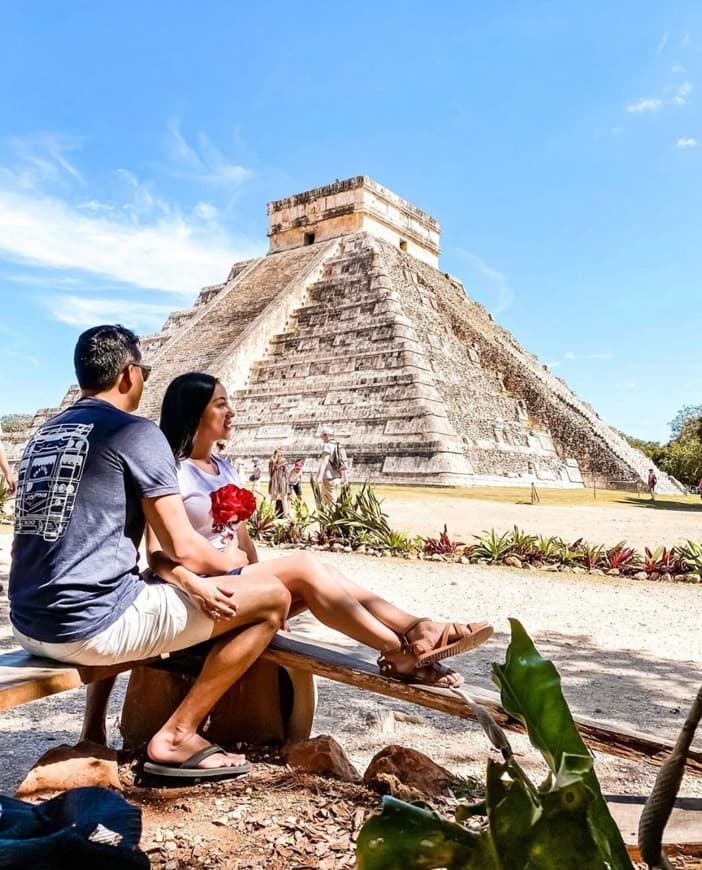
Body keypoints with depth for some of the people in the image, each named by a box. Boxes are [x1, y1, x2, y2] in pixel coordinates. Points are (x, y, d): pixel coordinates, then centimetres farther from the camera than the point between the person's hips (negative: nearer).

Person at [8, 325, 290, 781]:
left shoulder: (45, 433, 16)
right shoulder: (136, 432, -8)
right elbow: (183, 548, -11)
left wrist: (185, 578, 8)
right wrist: (232, 560, 13)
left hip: (32, 623, 9)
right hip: (90, 624, -8)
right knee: (272, 595, -1)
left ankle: (93, 732, 30)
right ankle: (175, 737, 4)